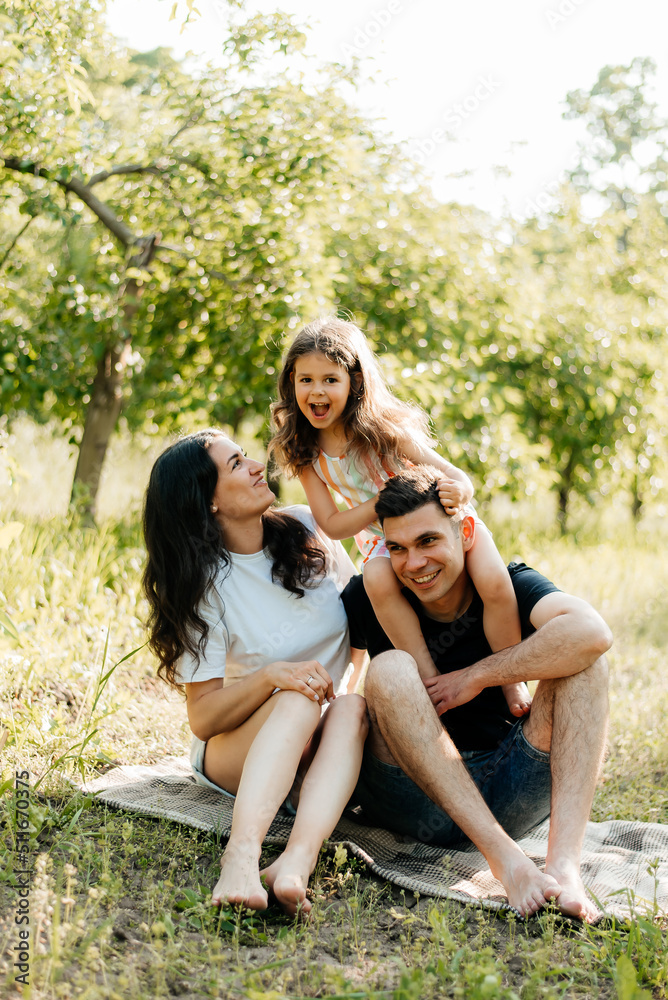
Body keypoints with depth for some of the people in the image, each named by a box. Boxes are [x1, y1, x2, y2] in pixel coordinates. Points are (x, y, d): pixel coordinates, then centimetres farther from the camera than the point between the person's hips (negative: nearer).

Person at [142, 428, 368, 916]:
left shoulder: (306, 530, 0)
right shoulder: (205, 584, -11)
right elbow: (203, 718, -14)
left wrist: (350, 687, -3)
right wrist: (271, 675, -31)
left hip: (320, 749, 3)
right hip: (236, 753, -3)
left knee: (353, 707, -30)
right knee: (298, 700, -34)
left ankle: (297, 860, -52)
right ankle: (243, 853, -53)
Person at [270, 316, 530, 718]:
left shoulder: (386, 429, -21)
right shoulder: (304, 452, -11)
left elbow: (461, 481, -20)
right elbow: (332, 525, -12)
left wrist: (456, 492, -44)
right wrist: (385, 501, -28)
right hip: (384, 538, 2)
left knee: (495, 582, -27)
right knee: (377, 579, -32)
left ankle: (511, 680, -7)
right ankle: (432, 680, -23)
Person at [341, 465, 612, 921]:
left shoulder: (508, 586, -5)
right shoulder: (372, 598, 0)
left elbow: (593, 632, -25)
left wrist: (478, 676, -21)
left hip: (506, 795, 0)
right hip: (412, 796, 0)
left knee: (581, 661, -17)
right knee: (391, 669, -25)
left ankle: (564, 859, -36)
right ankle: (503, 855, -38)